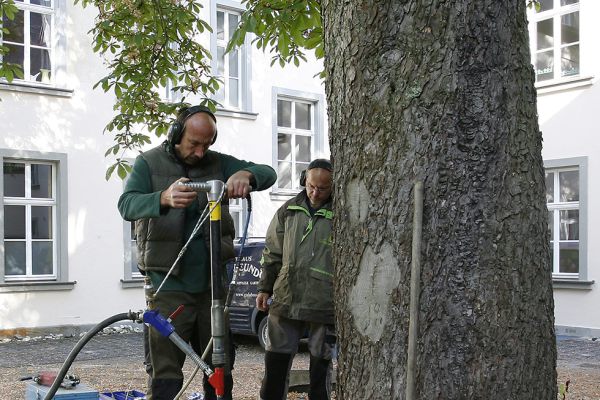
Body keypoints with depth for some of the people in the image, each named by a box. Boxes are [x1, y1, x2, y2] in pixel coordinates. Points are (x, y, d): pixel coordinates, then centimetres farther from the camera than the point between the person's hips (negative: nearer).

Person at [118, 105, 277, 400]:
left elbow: (268, 174, 1)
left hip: (212, 283, 4)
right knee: (166, 374, -5)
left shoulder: (217, 163, 7)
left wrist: (245, 175, -24)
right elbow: (127, 205, -18)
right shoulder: (149, 163, -1)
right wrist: (164, 198, -41)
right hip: (169, 285, -3)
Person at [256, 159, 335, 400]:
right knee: (276, 359, 10)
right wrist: (265, 289, 12)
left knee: (320, 362, 8)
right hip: (285, 299, 4)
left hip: (324, 305, -3)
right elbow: (272, 253, 15)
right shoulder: (289, 210, 7)